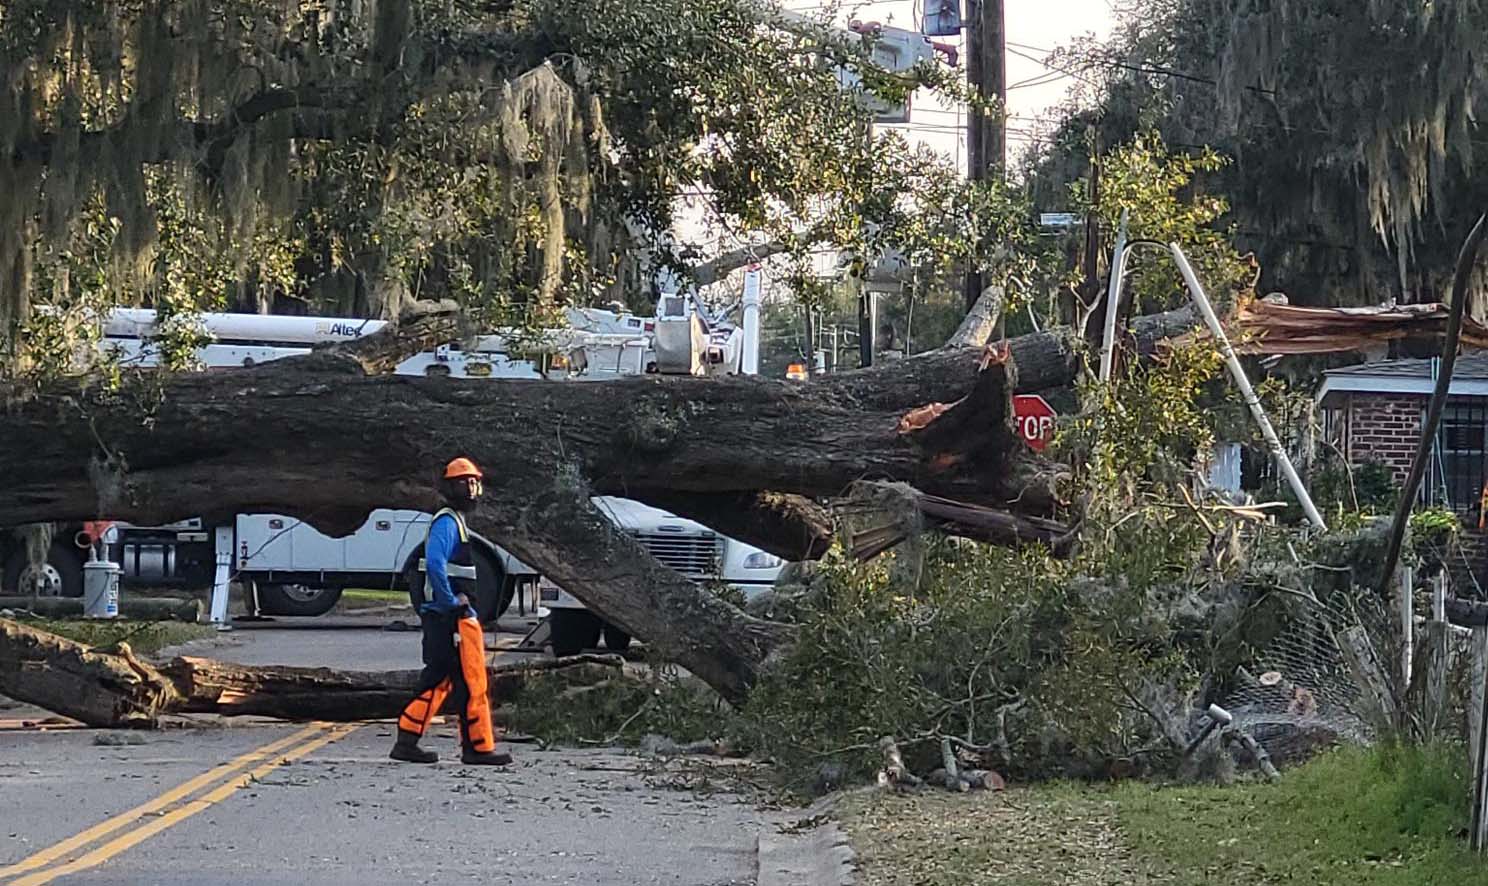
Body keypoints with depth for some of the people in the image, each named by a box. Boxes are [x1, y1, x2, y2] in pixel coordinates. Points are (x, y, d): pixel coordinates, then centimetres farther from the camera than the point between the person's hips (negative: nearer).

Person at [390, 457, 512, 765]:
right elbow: (434, 563, -27)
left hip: (440, 616, 10)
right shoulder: (447, 521, -12)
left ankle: (407, 742, 11)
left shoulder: (455, 521, 20)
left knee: (437, 679, 11)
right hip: (452, 616, -10)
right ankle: (479, 747, -1)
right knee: (471, 681, -5)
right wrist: (452, 602, -22)